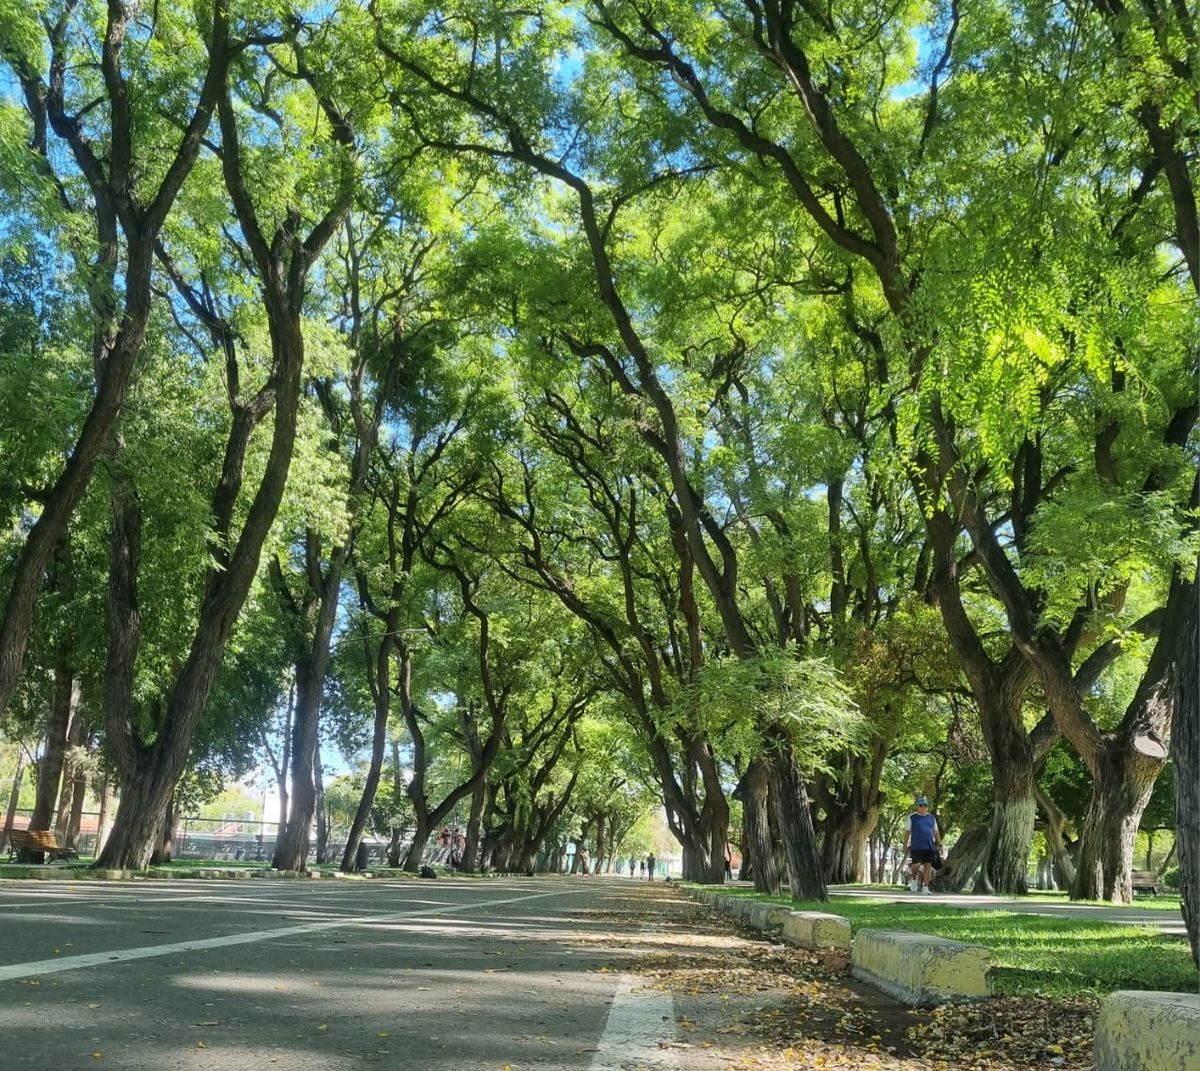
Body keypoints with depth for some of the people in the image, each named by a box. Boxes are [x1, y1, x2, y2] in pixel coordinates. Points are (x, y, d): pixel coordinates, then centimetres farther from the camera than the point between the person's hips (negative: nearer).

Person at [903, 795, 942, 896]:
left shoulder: (931, 818, 14)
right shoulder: (912, 817, 4)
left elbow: (936, 832, 17)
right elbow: (907, 832, 4)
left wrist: (939, 844, 9)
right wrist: (905, 845, -1)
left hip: (929, 847, 3)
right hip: (917, 846, -3)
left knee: (928, 866, -4)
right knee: (916, 864, -15)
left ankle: (925, 888, 1)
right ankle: (914, 879, 16)